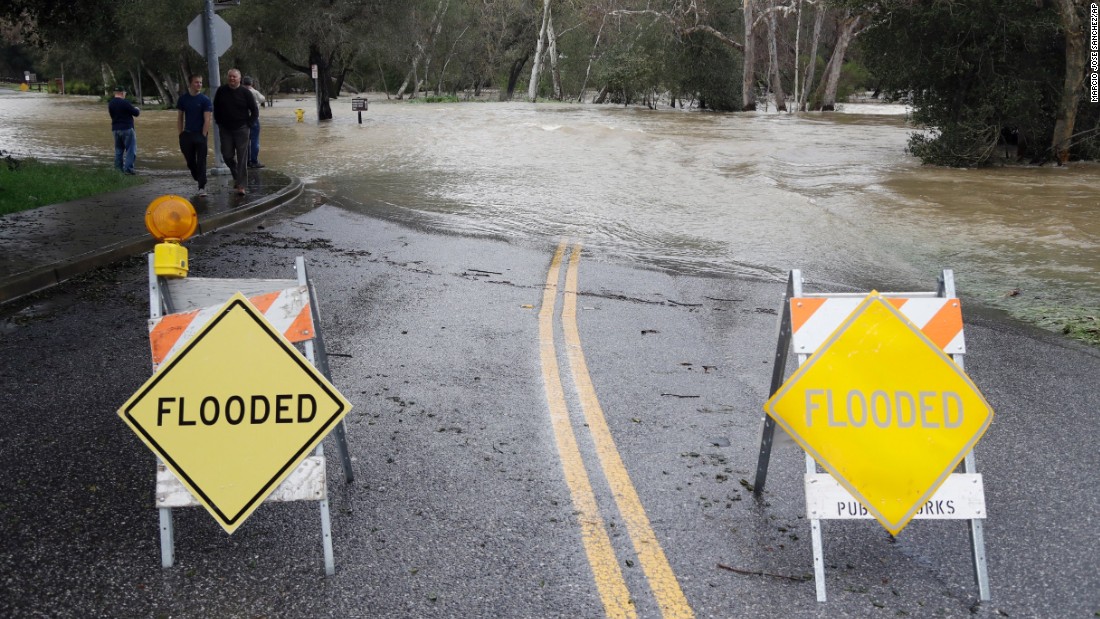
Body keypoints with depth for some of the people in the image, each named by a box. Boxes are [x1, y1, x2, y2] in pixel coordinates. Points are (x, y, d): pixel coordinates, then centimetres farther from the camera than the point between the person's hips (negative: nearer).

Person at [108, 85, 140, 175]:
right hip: (127, 129, -7)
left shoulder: (110, 103, 7)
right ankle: (128, 168, -10)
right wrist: (137, 110, 13)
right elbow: (135, 113, -11)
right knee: (131, 150, -3)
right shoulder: (125, 102, -15)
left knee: (118, 150, 14)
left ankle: (118, 169, 13)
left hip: (115, 129, 7)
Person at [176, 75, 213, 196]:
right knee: (190, 161, 10)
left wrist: (203, 136, -13)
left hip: (200, 134, -3)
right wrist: (180, 134, 5)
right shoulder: (183, 98, 5)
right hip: (187, 134, 3)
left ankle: (202, 187, -3)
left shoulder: (205, 100, -5)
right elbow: (180, 117, 11)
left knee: (201, 162, -5)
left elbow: (207, 120, -7)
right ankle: (199, 180, 29)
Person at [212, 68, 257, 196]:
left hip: (241, 129, -3)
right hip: (225, 129, 3)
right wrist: (219, 122, 8)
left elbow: (255, 112, 0)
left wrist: (248, 124, -5)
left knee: (242, 158, -4)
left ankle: (241, 186, -3)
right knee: (227, 155, 3)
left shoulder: (246, 93, -5)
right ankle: (236, 176, 29)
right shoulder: (221, 91, 2)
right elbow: (216, 108, 15)